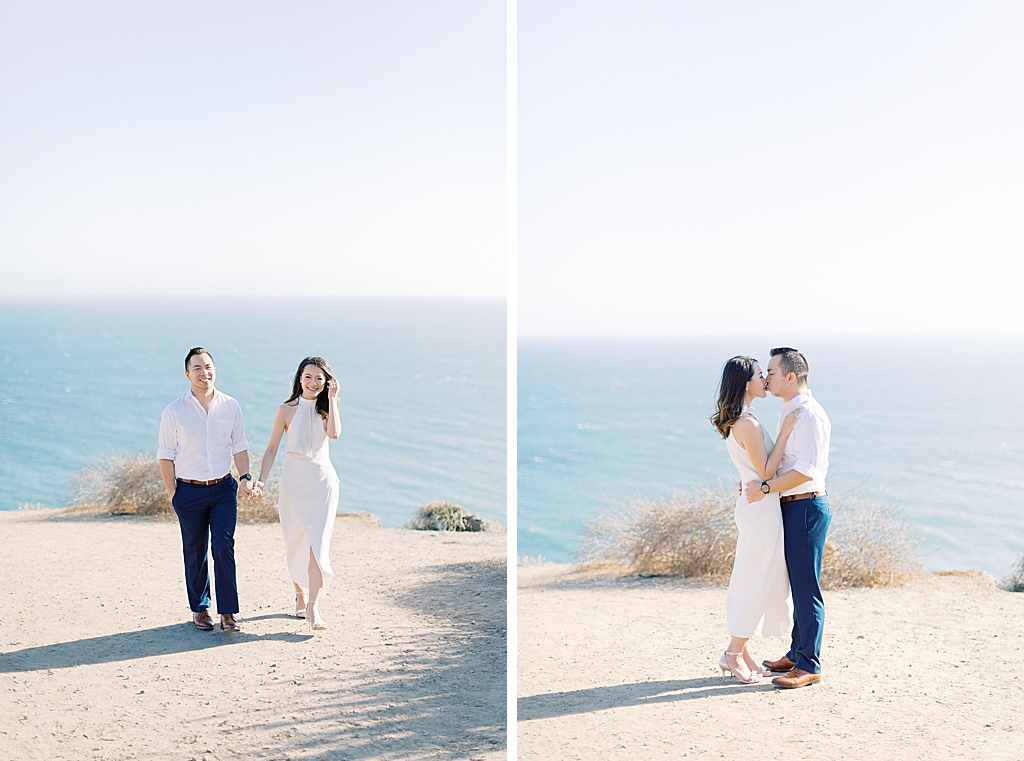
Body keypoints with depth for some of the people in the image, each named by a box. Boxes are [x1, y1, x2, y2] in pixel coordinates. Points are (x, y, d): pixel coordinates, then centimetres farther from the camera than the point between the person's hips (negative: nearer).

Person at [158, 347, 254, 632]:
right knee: (195, 552, 8)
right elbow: (166, 457, -1)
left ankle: (228, 612, 0)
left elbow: (239, 446, 11)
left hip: (223, 489, 1)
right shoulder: (173, 411, -4)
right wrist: (173, 495, -3)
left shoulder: (230, 406, 3)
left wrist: (245, 477, -1)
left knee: (224, 548, -7)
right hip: (189, 491, -1)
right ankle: (200, 609, 23)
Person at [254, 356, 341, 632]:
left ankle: (313, 609, -15)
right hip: (294, 481, 0)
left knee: (317, 542, -11)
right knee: (296, 544, 6)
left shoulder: (326, 408, 6)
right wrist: (261, 479, -10)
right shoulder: (287, 410, 1)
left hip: (322, 480, 0)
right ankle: (299, 596, 28)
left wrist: (331, 397, -10)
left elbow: (334, 433, -15)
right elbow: (272, 447, 1)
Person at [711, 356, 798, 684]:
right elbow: (766, 471, -18)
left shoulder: (736, 421, 12)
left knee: (750, 581, 14)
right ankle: (733, 656, 6)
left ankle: (740, 651, 21)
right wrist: (785, 431, -17)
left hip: (751, 506, 10)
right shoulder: (747, 424, -19)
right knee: (756, 583, -2)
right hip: (761, 508, -10)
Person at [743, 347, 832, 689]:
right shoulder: (790, 412, 15)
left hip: (807, 507, -10)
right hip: (792, 506, 10)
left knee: (806, 587, -5)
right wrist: (757, 481, 12)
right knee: (797, 584, 17)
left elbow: (805, 471, -23)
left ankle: (809, 666, 1)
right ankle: (797, 654, 27)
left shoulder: (809, 414, -17)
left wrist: (766, 487, -21)